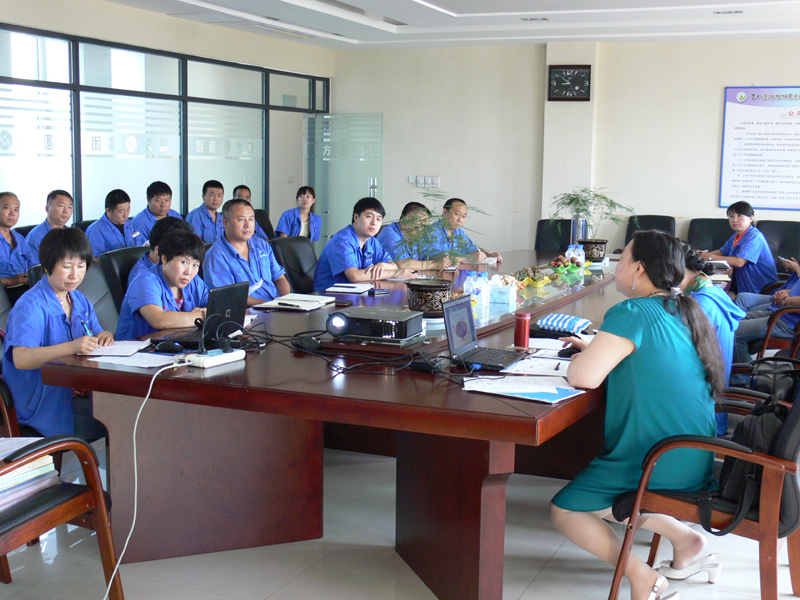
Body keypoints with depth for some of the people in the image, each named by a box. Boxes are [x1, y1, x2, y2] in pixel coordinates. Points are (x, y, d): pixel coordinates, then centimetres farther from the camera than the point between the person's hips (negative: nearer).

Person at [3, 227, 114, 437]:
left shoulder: (80, 300, 16)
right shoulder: (30, 306, -10)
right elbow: (21, 359, -24)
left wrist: (104, 338, -6)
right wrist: (72, 347, -36)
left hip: (77, 393, 8)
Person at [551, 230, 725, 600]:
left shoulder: (630, 314, -20)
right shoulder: (683, 310, 8)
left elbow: (584, 377, -27)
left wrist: (578, 360, -4)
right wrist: (596, 348, 17)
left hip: (660, 467, -9)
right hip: (695, 460, 9)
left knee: (564, 510, 4)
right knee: (591, 487, 26)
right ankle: (685, 538, 15)